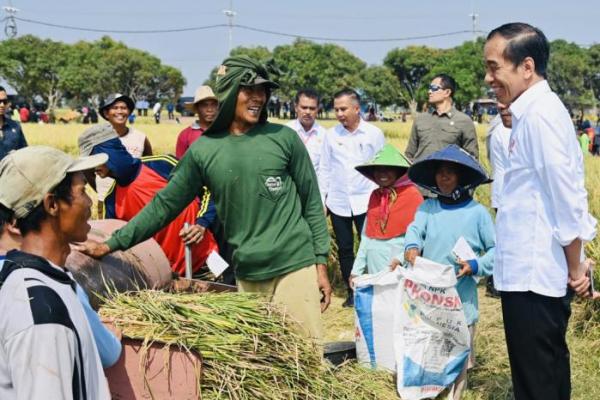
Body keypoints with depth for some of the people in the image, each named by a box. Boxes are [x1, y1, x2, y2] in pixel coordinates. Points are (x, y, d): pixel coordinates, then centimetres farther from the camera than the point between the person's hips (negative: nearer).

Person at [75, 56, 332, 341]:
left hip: (295, 266, -2)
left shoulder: (284, 138, 0)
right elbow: (164, 204, 7)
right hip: (247, 276, 2)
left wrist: (321, 263, 0)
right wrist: (111, 244, 3)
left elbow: (311, 202, 4)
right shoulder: (202, 151, 3)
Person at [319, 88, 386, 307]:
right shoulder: (331, 135, 2)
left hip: (366, 202, -2)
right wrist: (322, 199, 6)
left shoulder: (374, 134, -3)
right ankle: (351, 292, 21)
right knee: (344, 249, 9)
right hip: (338, 203, 2)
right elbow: (325, 169, 8)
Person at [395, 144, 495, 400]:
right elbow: (415, 229, -10)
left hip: (461, 300, -3)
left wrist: (476, 266, -15)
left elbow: (496, 250, 1)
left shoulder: (477, 213, -3)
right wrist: (412, 246, -31)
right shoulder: (428, 207, 7)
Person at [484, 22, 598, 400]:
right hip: (531, 272, 9)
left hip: (534, 277, -9)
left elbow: (567, 198, -20)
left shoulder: (540, 114, -17)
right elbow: (558, 196, 14)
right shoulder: (534, 112, 12)